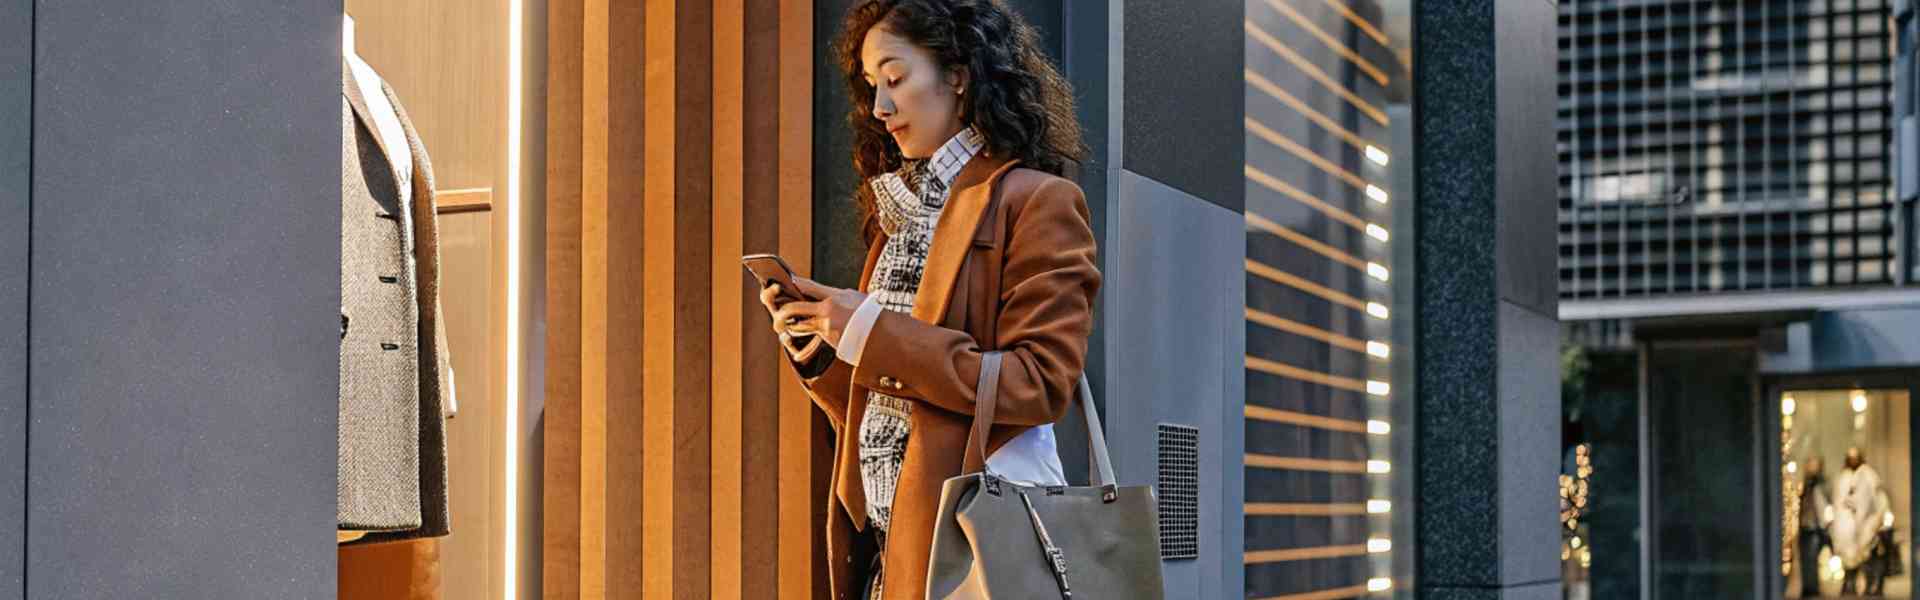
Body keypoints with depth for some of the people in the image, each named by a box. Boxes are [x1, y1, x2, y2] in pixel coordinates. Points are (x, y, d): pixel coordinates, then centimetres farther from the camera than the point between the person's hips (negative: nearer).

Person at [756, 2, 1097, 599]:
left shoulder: (1035, 201, -5)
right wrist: (816, 344, 0)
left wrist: (872, 334, -16)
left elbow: (1040, 382, -15)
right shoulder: (898, 214, 17)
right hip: (883, 536, 6)